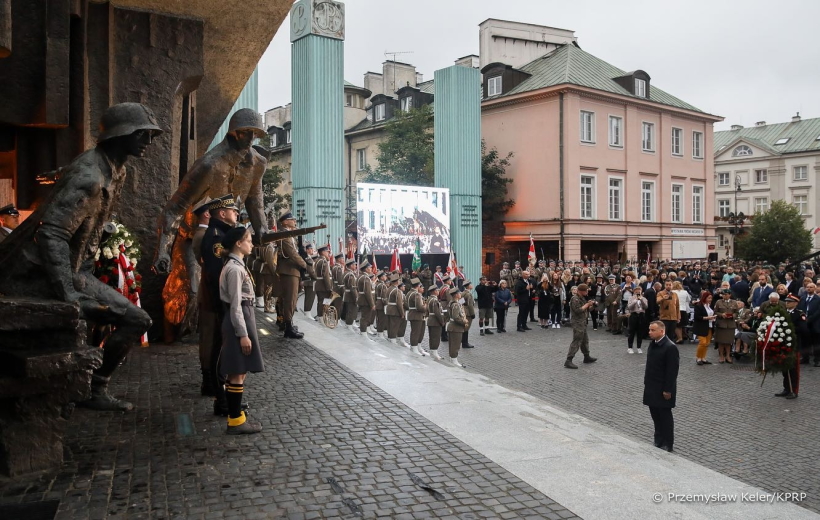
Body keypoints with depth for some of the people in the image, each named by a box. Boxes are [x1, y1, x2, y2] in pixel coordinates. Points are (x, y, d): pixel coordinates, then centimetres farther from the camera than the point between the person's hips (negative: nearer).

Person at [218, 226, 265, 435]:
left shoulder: (236, 266, 14)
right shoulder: (235, 269, -17)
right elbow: (235, 305, -20)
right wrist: (243, 334, -21)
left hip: (242, 318, 10)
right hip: (239, 321, -10)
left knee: (236, 372, 14)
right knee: (238, 373, -4)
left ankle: (236, 416, 23)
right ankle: (235, 421, 4)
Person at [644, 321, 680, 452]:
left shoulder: (670, 347, -20)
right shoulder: (653, 344, 6)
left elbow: (673, 370, -19)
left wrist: (668, 390, -18)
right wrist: (647, 383, 15)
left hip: (663, 389, -8)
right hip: (651, 387, 8)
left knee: (665, 416, 4)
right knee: (655, 415, 15)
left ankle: (667, 445, 17)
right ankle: (658, 442, 28)